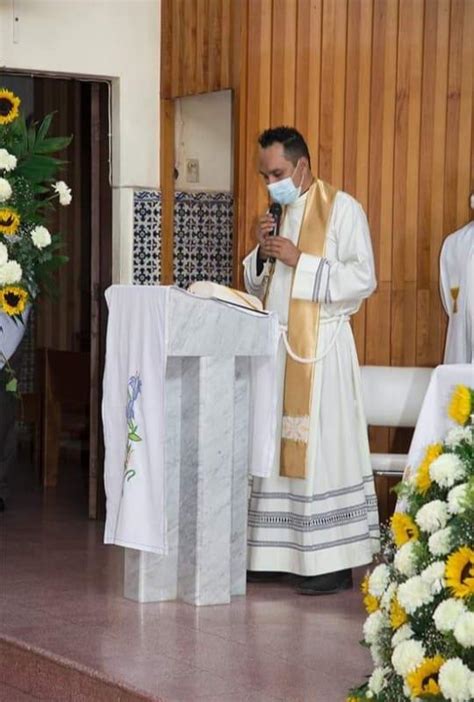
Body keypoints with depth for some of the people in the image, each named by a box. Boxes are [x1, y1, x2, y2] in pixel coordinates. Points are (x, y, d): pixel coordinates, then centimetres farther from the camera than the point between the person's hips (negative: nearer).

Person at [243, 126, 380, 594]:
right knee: (277, 446, 6)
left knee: (321, 448, -8)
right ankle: (276, 552, 11)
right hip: (276, 345, 7)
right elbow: (257, 285, 19)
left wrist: (300, 261, -16)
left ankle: (331, 562, -5)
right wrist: (262, 254, -1)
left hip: (319, 346, -7)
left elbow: (363, 278, -12)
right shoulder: (278, 213, 17)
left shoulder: (341, 209, -4)